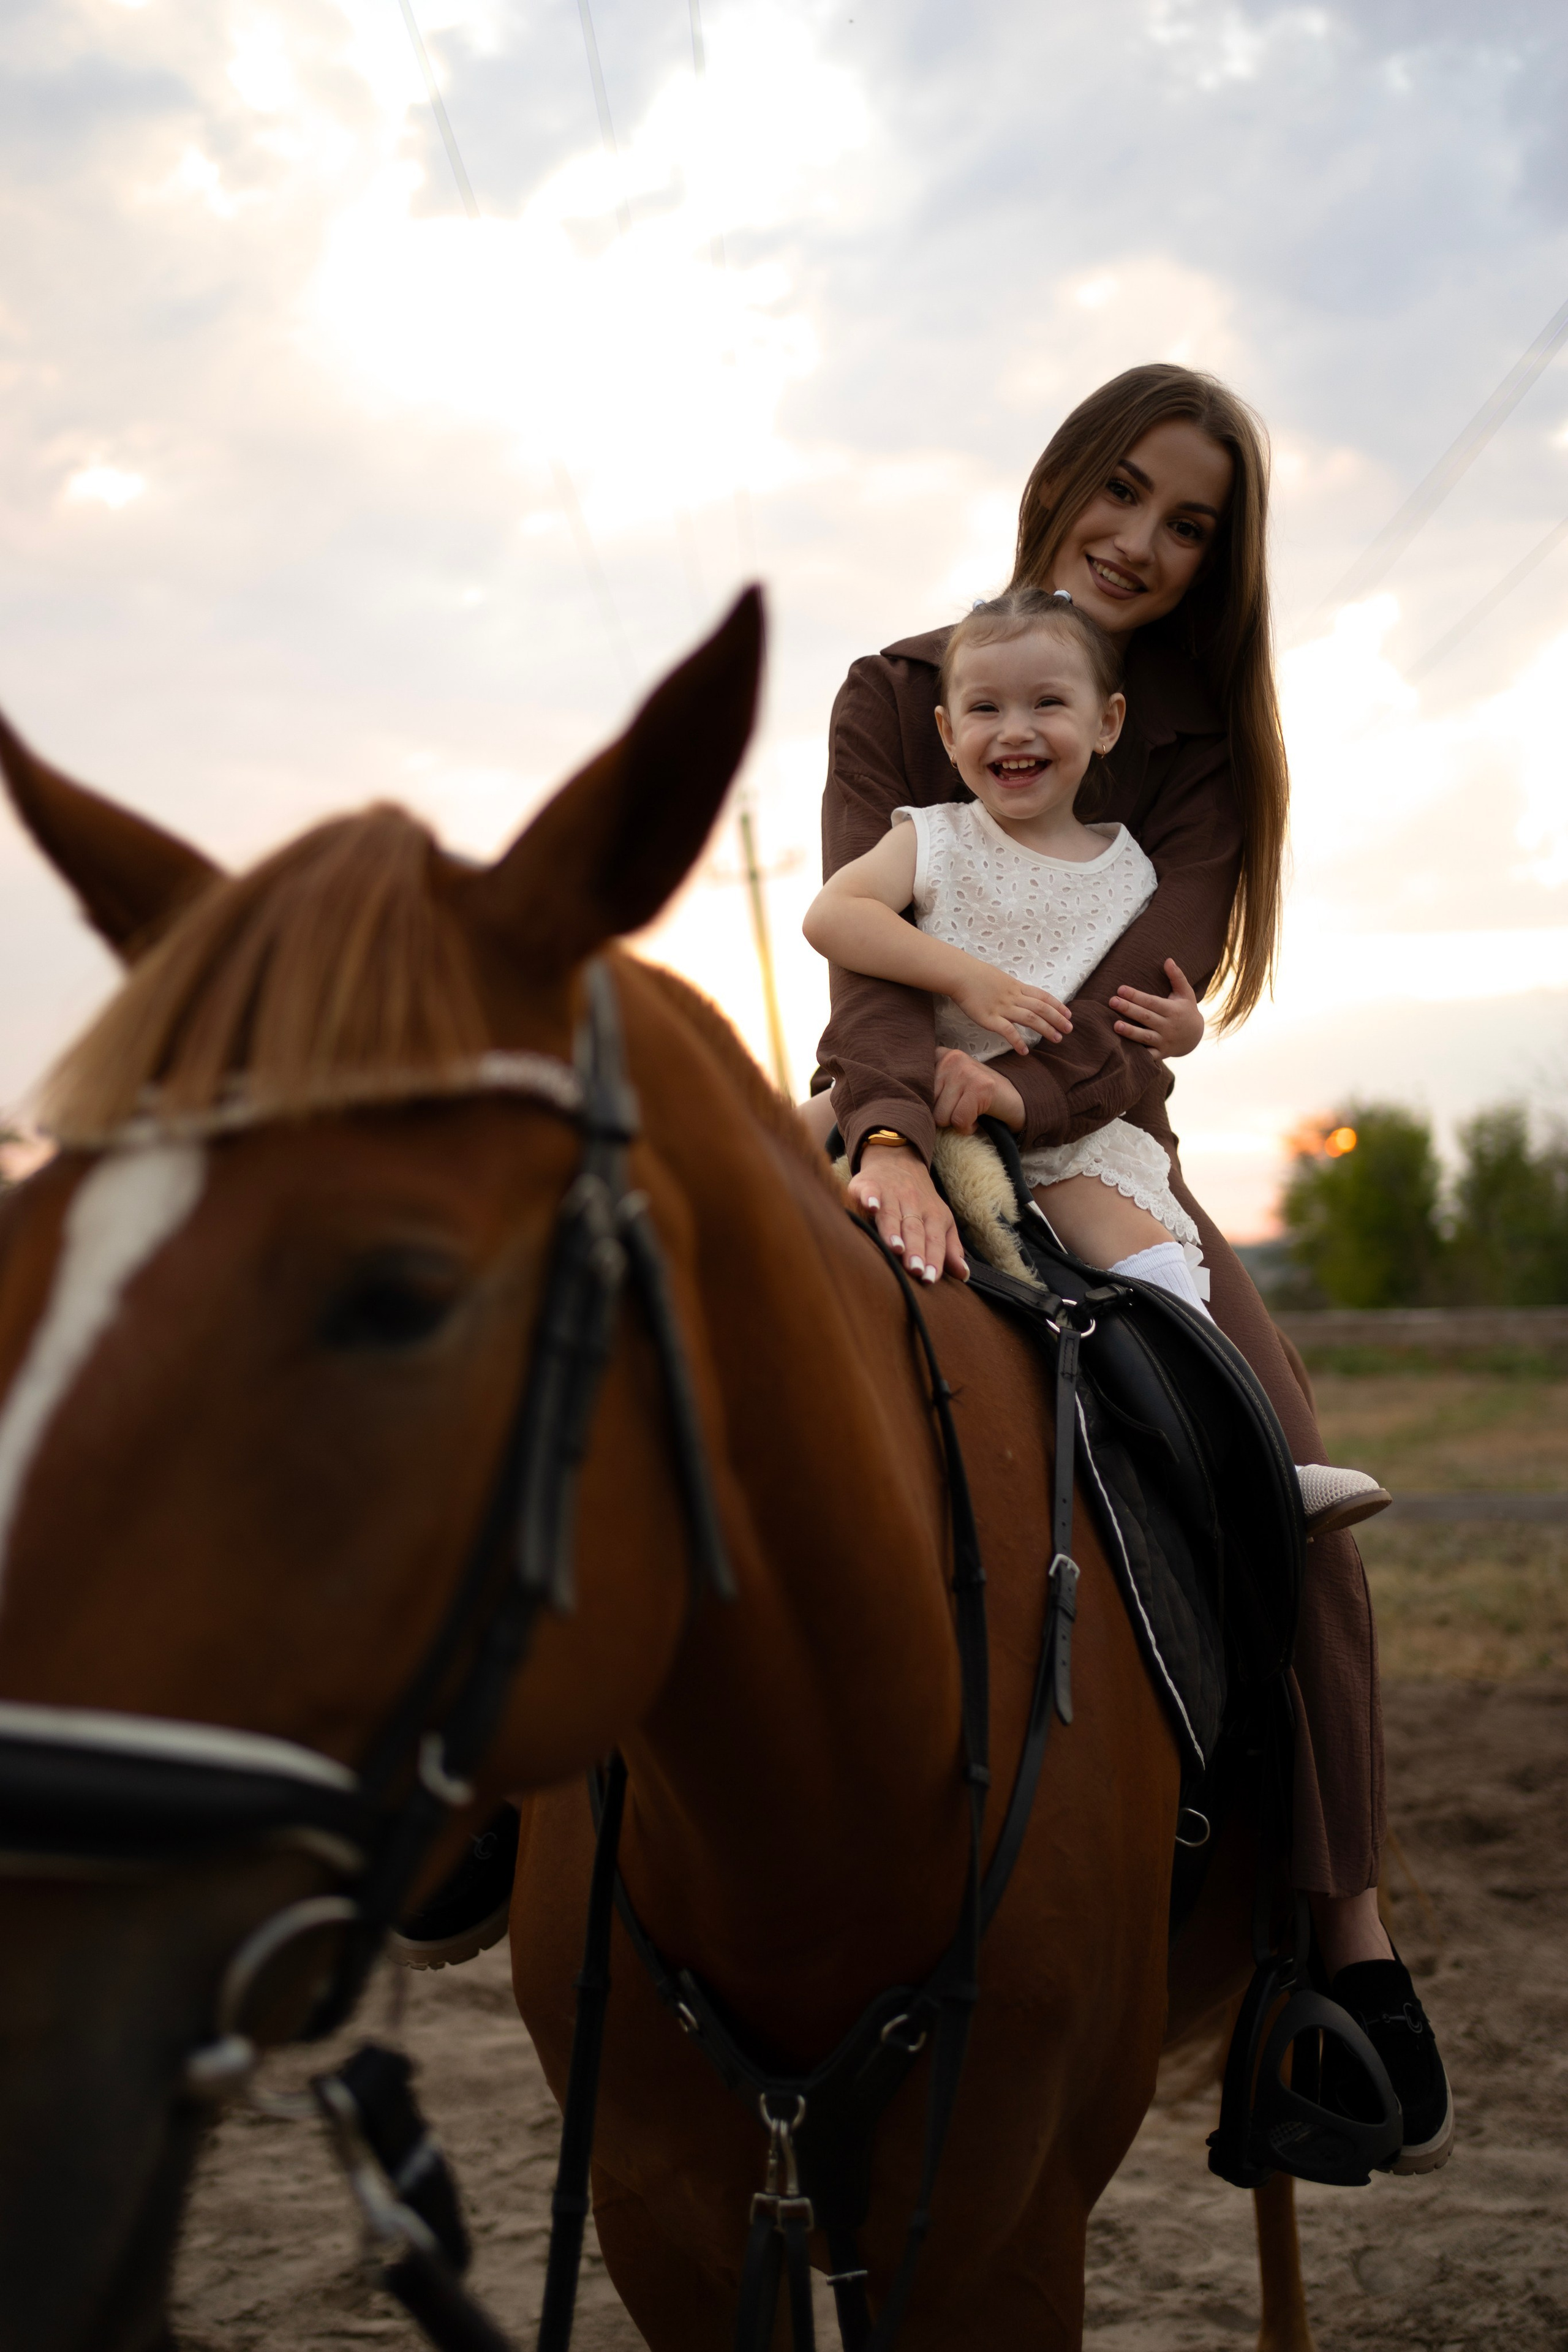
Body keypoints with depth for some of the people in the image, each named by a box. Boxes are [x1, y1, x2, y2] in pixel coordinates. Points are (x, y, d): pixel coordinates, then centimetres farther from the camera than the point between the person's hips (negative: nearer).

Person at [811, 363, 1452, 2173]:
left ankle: (1347, 1923, -13)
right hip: (913, 1145, 0)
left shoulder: (1207, 745, 3)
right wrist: (895, 1135, -36)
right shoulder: (895, 696, 0)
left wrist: (1018, 1088, -35)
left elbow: (1153, 985, -13)